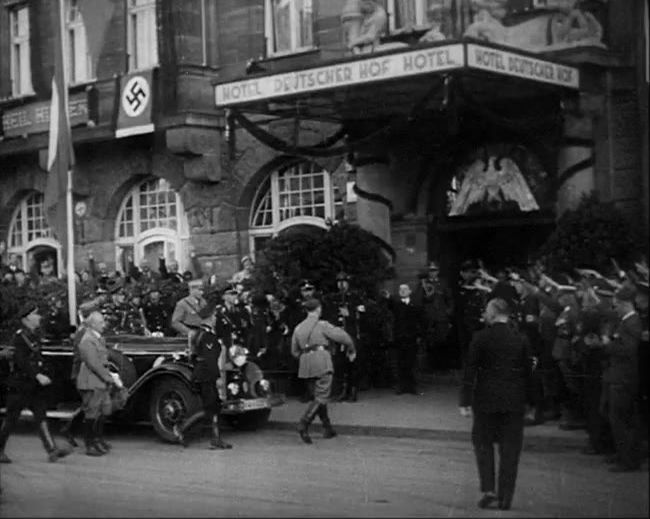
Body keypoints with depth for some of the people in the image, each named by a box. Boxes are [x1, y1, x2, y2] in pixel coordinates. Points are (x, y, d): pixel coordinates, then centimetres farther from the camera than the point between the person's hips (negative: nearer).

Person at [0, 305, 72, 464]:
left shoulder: (35, 336, 12)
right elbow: (21, 361, -23)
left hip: (35, 385, 8)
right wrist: (38, 376, -30)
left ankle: (52, 450, -10)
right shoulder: (20, 337, -14)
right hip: (20, 385, -7)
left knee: (41, 416, -2)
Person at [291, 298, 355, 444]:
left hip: (305, 364, 6)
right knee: (321, 397, -9)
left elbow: (295, 352, 19)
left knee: (317, 396, 15)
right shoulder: (322, 325, -1)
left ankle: (328, 428, 19)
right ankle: (304, 425, -25)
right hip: (321, 361, -6)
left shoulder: (298, 328, 16)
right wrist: (351, 348, 13)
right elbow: (342, 336, -4)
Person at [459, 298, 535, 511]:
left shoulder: (480, 338, -8)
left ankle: (488, 489, 1)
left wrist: (466, 401, -4)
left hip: (486, 399, -2)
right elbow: (528, 372, 3)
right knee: (510, 449, 8)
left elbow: (470, 371, -8)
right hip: (514, 402, 2)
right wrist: (529, 401, 10)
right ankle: (505, 498, 10)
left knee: (483, 443, 14)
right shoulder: (521, 340, -1)